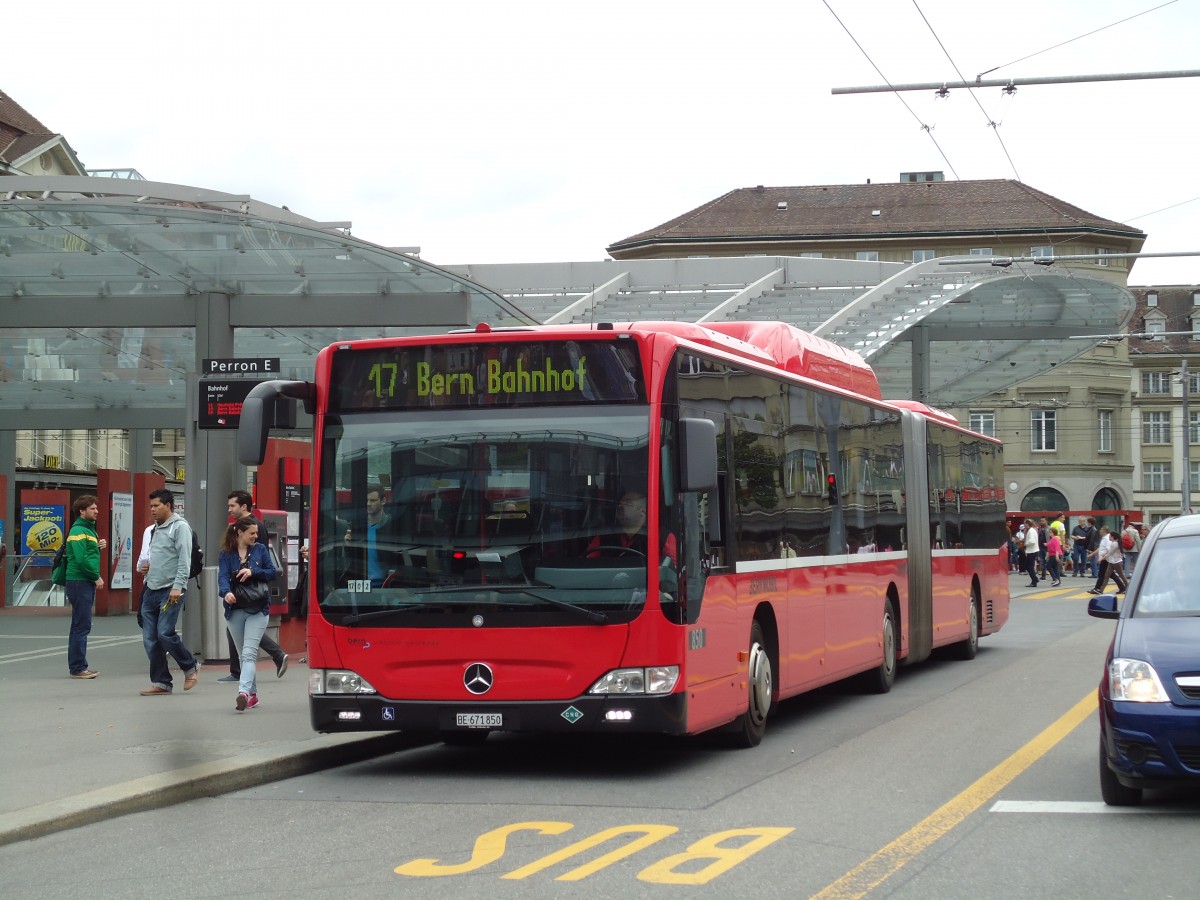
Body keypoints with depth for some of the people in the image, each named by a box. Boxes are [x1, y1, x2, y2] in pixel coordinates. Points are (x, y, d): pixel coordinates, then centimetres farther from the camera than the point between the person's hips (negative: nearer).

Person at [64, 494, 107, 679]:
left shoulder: (89, 529, 18)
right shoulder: (78, 531, -13)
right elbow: (81, 559, -21)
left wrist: (98, 546, 4)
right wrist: (96, 577, -13)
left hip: (87, 582, 10)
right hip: (79, 582, -10)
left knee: (81, 626, 12)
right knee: (82, 626, -8)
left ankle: (79, 665, 17)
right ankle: (77, 667, -6)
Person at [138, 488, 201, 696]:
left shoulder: (179, 527, -6)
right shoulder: (155, 529, 20)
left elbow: (184, 560, -14)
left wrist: (178, 586, -21)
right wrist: (148, 567, 10)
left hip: (171, 590, -8)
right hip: (151, 590, 8)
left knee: (165, 633, -15)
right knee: (150, 639, 3)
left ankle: (190, 666, 6)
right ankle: (161, 682, 9)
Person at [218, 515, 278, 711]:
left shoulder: (260, 549, 4)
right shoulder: (226, 553, 2)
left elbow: (272, 573, 3)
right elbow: (223, 577, -12)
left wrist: (253, 572, -15)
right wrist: (226, 593, -33)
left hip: (257, 610, -2)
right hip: (235, 610, 2)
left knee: (249, 653, -16)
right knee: (245, 654, 12)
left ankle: (244, 692, -31)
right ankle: (252, 694, 23)